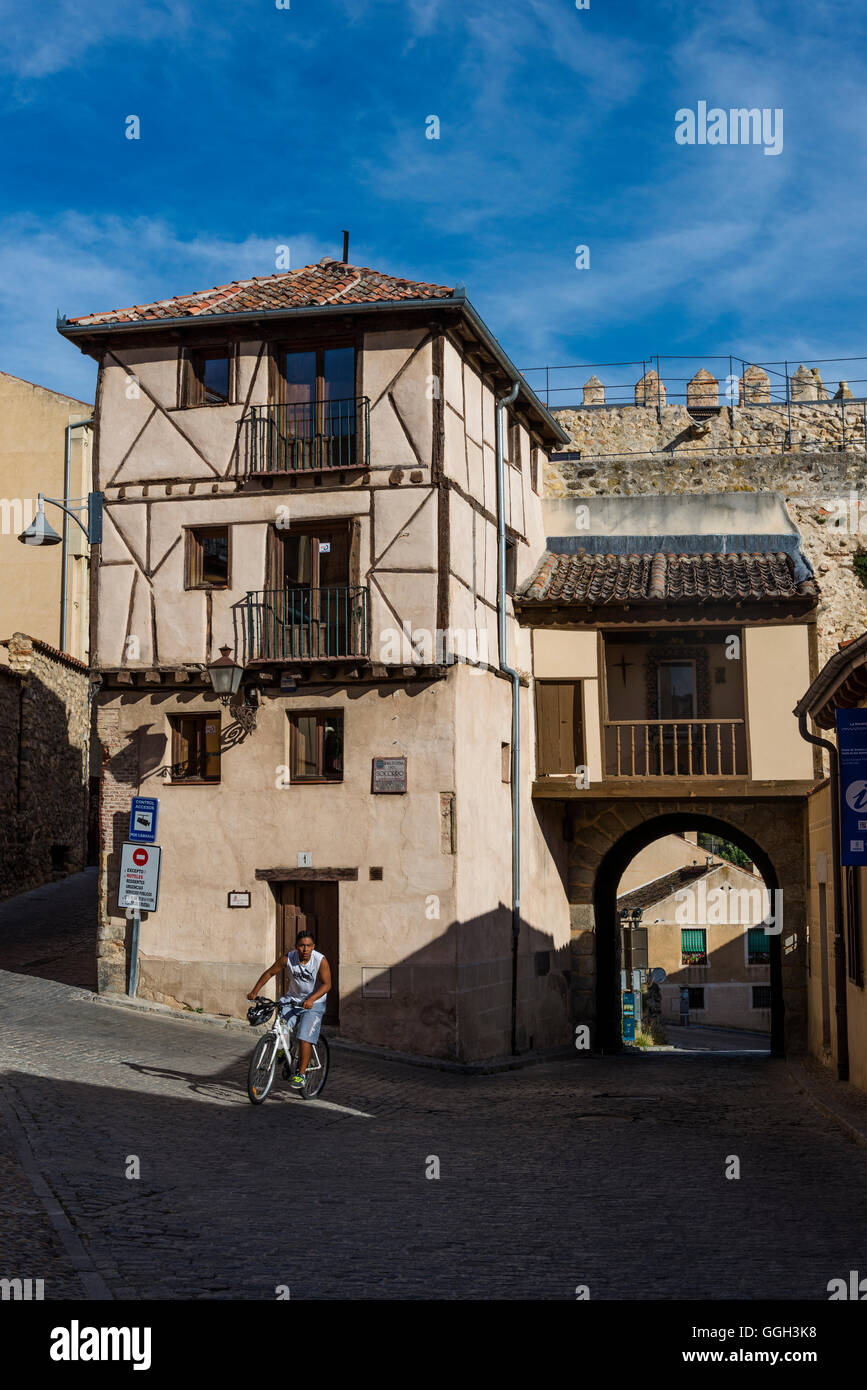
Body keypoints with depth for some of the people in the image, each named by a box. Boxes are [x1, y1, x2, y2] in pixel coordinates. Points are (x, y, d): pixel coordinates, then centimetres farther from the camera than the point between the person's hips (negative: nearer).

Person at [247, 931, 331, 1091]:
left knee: (304, 1038, -16)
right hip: (292, 1000, 3)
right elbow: (269, 973, -1)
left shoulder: (321, 960, -18)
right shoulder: (287, 959, -11)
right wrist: (254, 991, -9)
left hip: (313, 1004, -3)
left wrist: (311, 999, -38)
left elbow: (326, 984, -23)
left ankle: (301, 1075, -8)